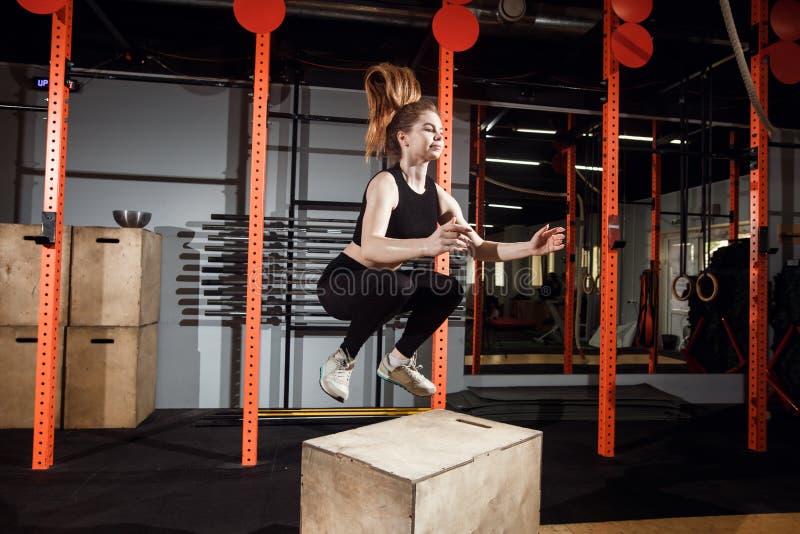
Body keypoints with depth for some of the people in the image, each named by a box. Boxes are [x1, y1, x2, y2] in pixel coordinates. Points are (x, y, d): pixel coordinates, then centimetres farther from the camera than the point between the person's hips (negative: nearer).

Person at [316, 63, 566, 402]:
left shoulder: (437, 195, -1)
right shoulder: (385, 183, -23)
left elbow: (478, 248, 0)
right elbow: (370, 247, -41)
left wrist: (529, 248, -13)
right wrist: (427, 246, -58)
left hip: (383, 286, 7)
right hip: (342, 283, -7)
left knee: (449, 288, -8)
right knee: (397, 284, -35)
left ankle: (399, 361, 9)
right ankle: (340, 361, -13)